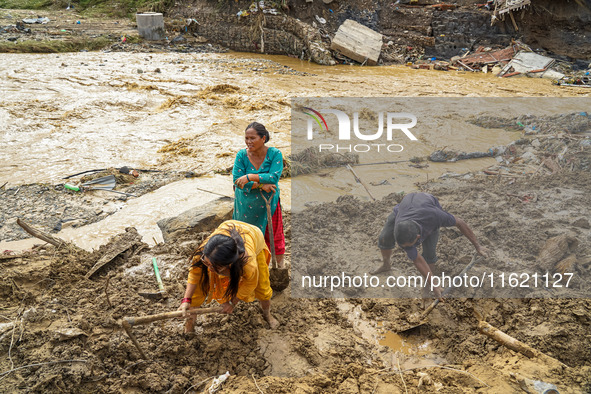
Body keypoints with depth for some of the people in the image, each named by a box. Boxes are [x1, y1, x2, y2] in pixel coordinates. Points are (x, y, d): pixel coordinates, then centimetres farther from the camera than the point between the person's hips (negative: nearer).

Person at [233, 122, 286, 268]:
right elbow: (237, 180, -17)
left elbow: (274, 177, -26)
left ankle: (280, 264, 34)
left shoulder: (274, 154, -16)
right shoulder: (242, 155, -13)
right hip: (246, 204, 1)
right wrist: (260, 185, -26)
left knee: (274, 234, 12)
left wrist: (250, 177, -33)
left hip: (269, 203, -1)